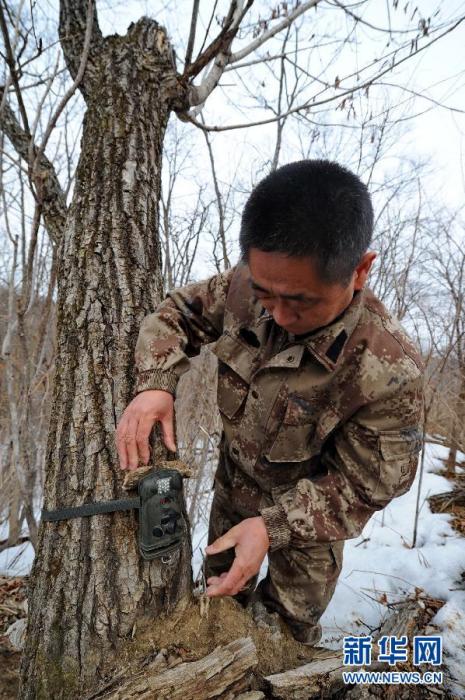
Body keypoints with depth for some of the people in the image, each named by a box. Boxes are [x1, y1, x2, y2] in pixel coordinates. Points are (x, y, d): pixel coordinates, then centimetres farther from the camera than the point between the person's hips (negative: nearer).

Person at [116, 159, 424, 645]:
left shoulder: (389, 372, -37)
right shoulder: (246, 287, -25)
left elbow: (363, 486, -25)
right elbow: (178, 313, -9)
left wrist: (273, 527, -34)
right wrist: (155, 383, -27)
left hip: (308, 519, -4)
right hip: (232, 485, 5)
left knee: (289, 624, 24)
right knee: (222, 593, 31)